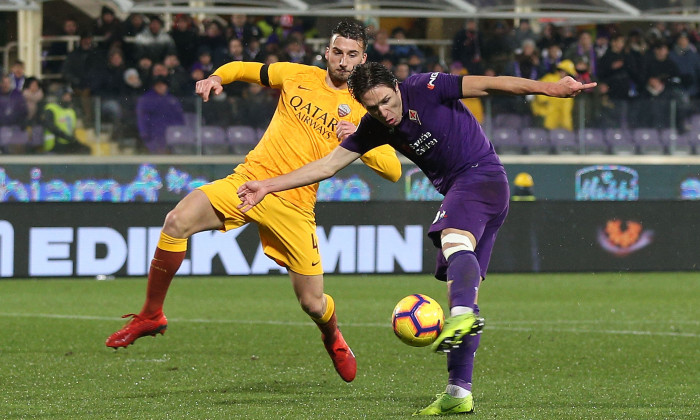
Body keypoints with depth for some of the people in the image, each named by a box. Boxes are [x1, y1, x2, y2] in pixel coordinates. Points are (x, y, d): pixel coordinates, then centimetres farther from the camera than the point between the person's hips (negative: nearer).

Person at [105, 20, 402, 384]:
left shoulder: (362, 112, 4)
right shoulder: (298, 76, 9)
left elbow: (393, 170, -2)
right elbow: (242, 69, 22)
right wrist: (217, 78, -1)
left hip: (294, 206, -1)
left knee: (313, 305, -1)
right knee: (177, 221, -25)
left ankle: (332, 337, 40)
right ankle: (151, 316, -9)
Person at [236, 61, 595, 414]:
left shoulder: (424, 89, -13)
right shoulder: (374, 128, 7)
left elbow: (488, 85, -16)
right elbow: (327, 165, 11)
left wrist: (548, 88, -24)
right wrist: (267, 187, 7)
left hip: (482, 172, -8)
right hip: (455, 189, 8)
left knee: (454, 240, -36)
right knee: (460, 281, 3)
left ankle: (463, 314, -65)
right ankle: (459, 391, 1)